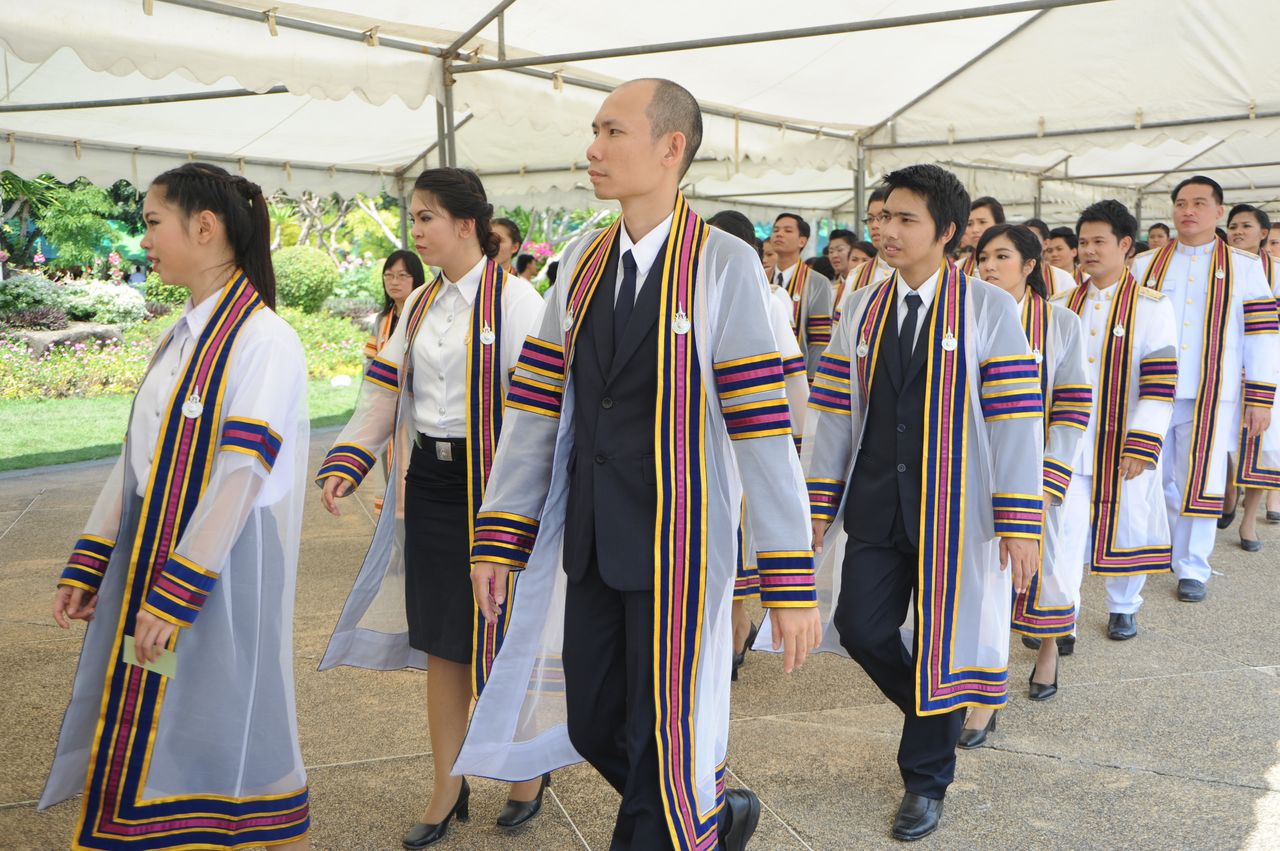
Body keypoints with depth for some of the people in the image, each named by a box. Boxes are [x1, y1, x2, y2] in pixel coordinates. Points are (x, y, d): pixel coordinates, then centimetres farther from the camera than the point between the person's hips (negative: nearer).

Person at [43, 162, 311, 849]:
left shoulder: (264, 339, -15)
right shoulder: (179, 340, 11)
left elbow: (239, 478, -20)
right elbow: (136, 459, 12)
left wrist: (175, 594, -21)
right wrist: (86, 566, 10)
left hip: (225, 563, -8)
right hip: (147, 553, 8)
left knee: (225, 719, 3)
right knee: (140, 725, 14)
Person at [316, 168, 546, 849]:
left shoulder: (512, 297, -10)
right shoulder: (420, 305, 11)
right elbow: (384, 391, 13)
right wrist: (345, 465, 1)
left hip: (489, 485, -6)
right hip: (427, 483, 6)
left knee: (501, 638, 5)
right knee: (439, 639, 11)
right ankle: (447, 788, 24)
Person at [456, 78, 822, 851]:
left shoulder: (726, 266, -11)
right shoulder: (582, 264, 6)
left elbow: (764, 430, -14)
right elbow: (537, 411, 8)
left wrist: (791, 583, -14)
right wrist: (497, 541, 6)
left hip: (678, 544, -6)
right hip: (589, 543, 6)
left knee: (664, 744, 3)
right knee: (592, 726, 16)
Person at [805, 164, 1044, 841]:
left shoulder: (989, 309, -6)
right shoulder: (862, 309, 6)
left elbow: (1016, 418, -9)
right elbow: (834, 412, 8)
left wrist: (1019, 523, -13)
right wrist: (820, 503, 5)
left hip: (954, 507, -3)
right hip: (873, 506, 4)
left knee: (940, 642, 5)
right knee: (860, 629, 2)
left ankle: (925, 781, 25)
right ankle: (931, 710, 34)